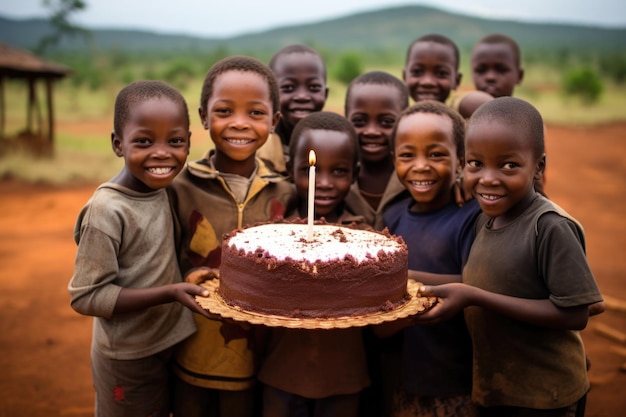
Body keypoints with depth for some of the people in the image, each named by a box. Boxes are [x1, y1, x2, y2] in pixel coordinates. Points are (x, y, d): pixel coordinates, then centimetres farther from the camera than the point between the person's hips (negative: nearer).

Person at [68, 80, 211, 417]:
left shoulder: (161, 188, -5)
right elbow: (87, 296, -22)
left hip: (170, 342, 6)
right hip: (129, 358, -6)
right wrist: (169, 294, -28)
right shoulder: (107, 210, -25)